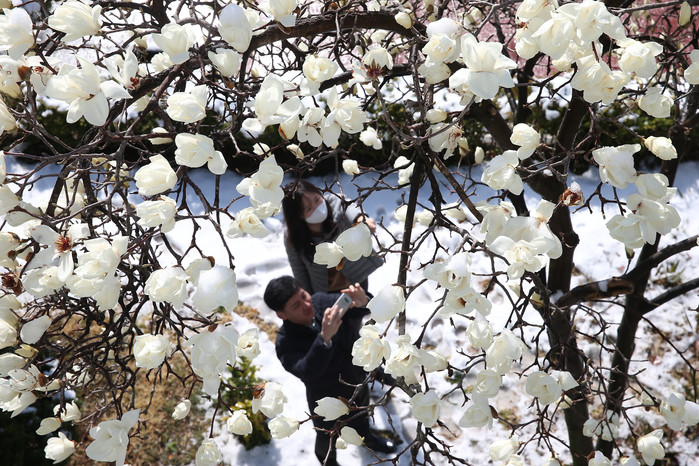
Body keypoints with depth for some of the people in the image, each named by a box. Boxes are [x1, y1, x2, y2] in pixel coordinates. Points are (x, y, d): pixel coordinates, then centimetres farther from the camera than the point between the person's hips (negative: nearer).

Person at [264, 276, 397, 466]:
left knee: (361, 417, 35)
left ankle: (365, 437, 70)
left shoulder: (321, 301, -23)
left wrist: (362, 302, -51)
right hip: (329, 404, -4)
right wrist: (325, 338, -64)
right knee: (329, 438, 27)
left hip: (358, 383, 4)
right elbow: (306, 371, -50)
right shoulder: (286, 343, -35)